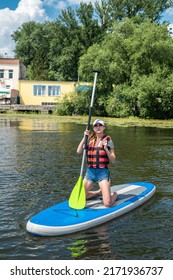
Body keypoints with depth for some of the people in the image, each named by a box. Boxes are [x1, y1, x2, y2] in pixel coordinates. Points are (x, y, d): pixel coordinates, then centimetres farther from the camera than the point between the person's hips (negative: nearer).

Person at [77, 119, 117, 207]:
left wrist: (106, 149, -17)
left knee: (108, 204, -13)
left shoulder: (108, 141, -2)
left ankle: (114, 194, 21)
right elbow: (79, 151, -4)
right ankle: (99, 192, 32)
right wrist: (84, 137, -9)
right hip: (90, 172, 4)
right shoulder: (90, 140, 9)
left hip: (103, 173, -4)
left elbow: (113, 160, -3)